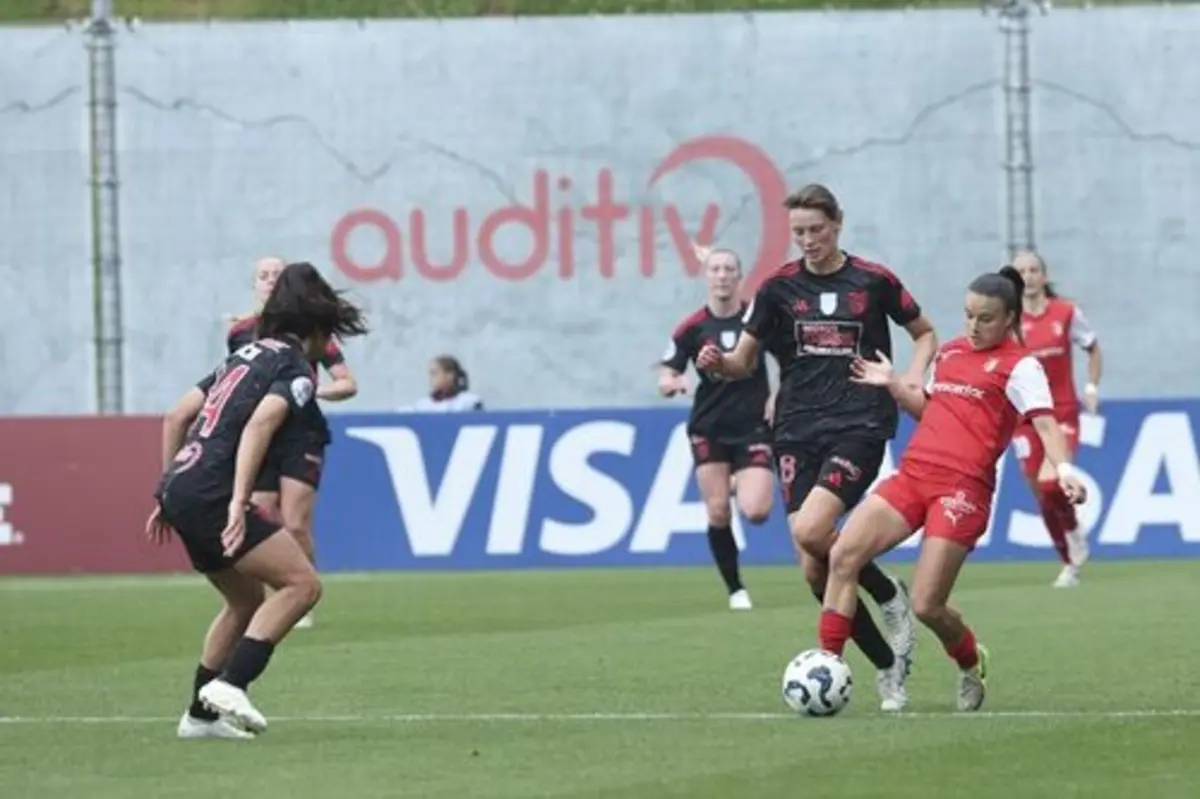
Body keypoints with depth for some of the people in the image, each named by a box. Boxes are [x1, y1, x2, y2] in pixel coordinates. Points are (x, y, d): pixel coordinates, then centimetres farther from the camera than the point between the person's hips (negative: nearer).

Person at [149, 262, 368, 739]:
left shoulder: (247, 356, 24)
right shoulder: (295, 368, -1)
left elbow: (177, 417, 24)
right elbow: (259, 425, -20)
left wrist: (167, 496, 27)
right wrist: (239, 501, -28)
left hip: (180, 489, 9)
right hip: (211, 496, -9)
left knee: (247, 601, 22)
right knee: (302, 583, -11)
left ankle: (202, 714, 24)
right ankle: (229, 684, -21)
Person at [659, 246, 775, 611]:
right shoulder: (692, 328, -3)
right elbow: (665, 381, 0)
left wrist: (778, 397, -6)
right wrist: (674, 382, -23)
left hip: (753, 426, -1)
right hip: (709, 428, 1)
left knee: (755, 511, -14)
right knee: (718, 512, -7)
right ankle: (736, 590, 7)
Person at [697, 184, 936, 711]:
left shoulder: (873, 281, 2)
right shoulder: (779, 287, 6)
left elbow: (924, 333, 16)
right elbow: (743, 362, 8)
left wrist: (913, 378, -3)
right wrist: (718, 362, -14)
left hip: (859, 425, -3)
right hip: (799, 433, 3)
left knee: (811, 532, -26)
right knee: (815, 571, -4)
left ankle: (890, 596, 1)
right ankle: (888, 666, 10)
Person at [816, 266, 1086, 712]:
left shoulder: (1019, 366, 0)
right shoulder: (951, 353, 20)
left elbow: (1045, 422, -12)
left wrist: (1063, 467, -29)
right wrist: (893, 386, 19)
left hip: (963, 488, -6)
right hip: (912, 475, 6)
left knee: (927, 606, -8)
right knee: (843, 556, -13)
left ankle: (971, 663, 26)